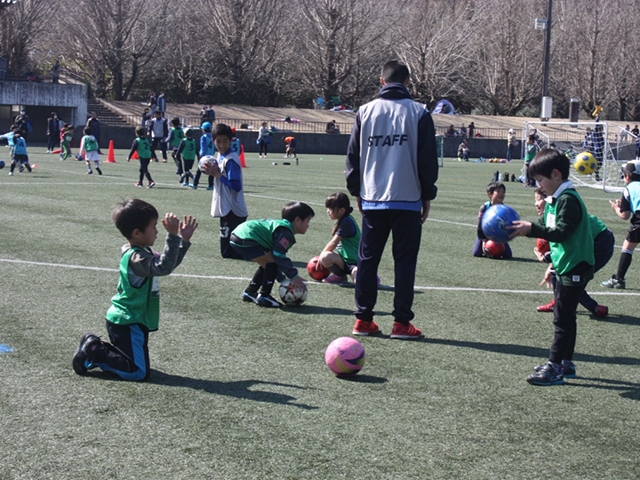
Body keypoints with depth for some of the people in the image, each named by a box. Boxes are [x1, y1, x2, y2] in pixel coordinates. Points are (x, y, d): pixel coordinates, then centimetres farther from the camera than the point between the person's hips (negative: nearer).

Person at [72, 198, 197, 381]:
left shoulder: (142, 253, 9)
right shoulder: (136, 258, -22)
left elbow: (168, 264, 17)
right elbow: (163, 267, -35)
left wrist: (184, 239, 9)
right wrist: (172, 235, -40)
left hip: (124, 322, 10)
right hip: (128, 324, -10)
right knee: (139, 372, -12)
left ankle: (94, 348, 13)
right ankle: (93, 351, -4)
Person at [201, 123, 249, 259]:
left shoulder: (231, 160, -17)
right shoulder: (220, 156, 10)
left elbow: (236, 186, -22)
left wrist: (217, 174, -17)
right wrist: (213, 172, -2)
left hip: (233, 210, -9)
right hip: (226, 208, 9)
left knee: (227, 251, -7)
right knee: (227, 250, 14)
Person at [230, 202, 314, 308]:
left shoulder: (279, 226, 20)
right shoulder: (285, 232, -13)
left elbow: (279, 256, 24)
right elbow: (279, 256, -20)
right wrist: (294, 276, -15)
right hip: (245, 239, -11)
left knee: (266, 265, 21)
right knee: (272, 262, -11)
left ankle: (249, 292, 31)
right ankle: (263, 296, -6)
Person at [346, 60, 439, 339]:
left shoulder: (365, 112, 6)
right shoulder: (419, 113, -1)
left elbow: (353, 156, 9)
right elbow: (428, 159, 0)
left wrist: (356, 191, 18)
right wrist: (427, 197, 8)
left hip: (372, 199, 2)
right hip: (408, 199, -2)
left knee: (367, 259, 9)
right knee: (405, 261, 2)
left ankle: (363, 320, 9)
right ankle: (401, 323, 1)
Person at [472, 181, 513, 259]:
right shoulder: (485, 207, -17)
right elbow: (480, 225, -14)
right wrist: (483, 240, -18)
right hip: (485, 235, -1)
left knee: (508, 255, -11)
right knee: (477, 253, -16)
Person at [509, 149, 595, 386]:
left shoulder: (568, 200, -18)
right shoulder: (555, 200, 12)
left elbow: (561, 232, -26)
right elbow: (547, 227, 15)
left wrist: (531, 229, -29)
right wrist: (522, 227, 3)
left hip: (575, 268, -10)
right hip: (565, 268, 10)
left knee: (562, 318, -9)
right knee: (565, 317, 15)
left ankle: (554, 368, -8)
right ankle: (566, 364, 24)